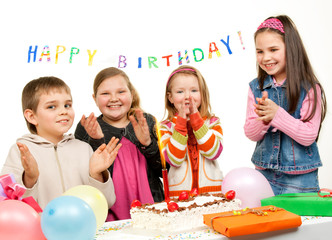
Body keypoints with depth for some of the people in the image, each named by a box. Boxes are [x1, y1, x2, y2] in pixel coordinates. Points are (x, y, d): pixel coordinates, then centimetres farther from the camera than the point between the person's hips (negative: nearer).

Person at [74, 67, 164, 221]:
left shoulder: (147, 122, 10)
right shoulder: (86, 128, 5)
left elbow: (165, 171, 5)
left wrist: (147, 143, -9)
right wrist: (96, 142, -13)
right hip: (110, 217, -2)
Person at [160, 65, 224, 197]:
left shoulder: (212, 122, 7)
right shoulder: (165, 127, 3)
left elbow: (213, 153, -8)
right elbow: (175, 159, -10)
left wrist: (195, 118, -10)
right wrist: (181, 121, -11)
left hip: (210, 188, 1)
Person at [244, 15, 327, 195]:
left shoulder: (309, 88, -9)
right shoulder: (256, 87, 2)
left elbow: (309, 136, -14)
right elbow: (250, 134, 1)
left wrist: (277, 114, -24)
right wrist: (262, 119, -20)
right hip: (264, 173, 3)